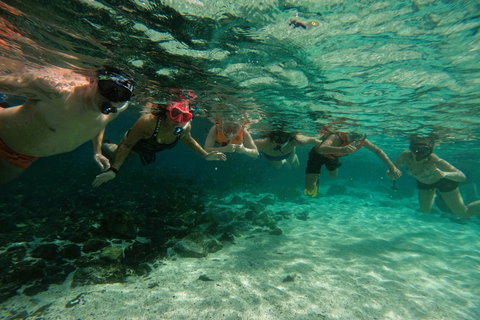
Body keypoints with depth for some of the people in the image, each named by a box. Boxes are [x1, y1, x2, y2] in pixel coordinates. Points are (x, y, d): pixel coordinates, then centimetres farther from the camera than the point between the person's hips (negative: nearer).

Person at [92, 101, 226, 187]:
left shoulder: (186, 127, -35)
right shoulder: (148, 122, -47)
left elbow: (187, 139, -9)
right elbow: (127, 145, -35)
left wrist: (205, 155, -17)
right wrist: (113, 170, -40)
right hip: (134, 144, -4)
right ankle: (103, 144, 54)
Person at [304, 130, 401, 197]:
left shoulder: (361, 141, -23)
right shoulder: (336, 137, -44)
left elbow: (378, 151, -7)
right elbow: (321, 149, -64)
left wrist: (392, 167, -11)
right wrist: (341, 149, -80)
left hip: (332, 157, 6)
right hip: (318, 154, -6)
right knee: (310, 187, -10)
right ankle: (316, 177, 25)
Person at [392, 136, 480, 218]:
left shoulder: (435, 161, -41)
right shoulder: (406, 156, -35)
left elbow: (462, 176, -36)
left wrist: (444, 174, -56)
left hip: (443, 181, -3)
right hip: (423, 183, 3)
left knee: (464, 213, 8)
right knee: (425, 210, 22)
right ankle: (434, 195, 51)